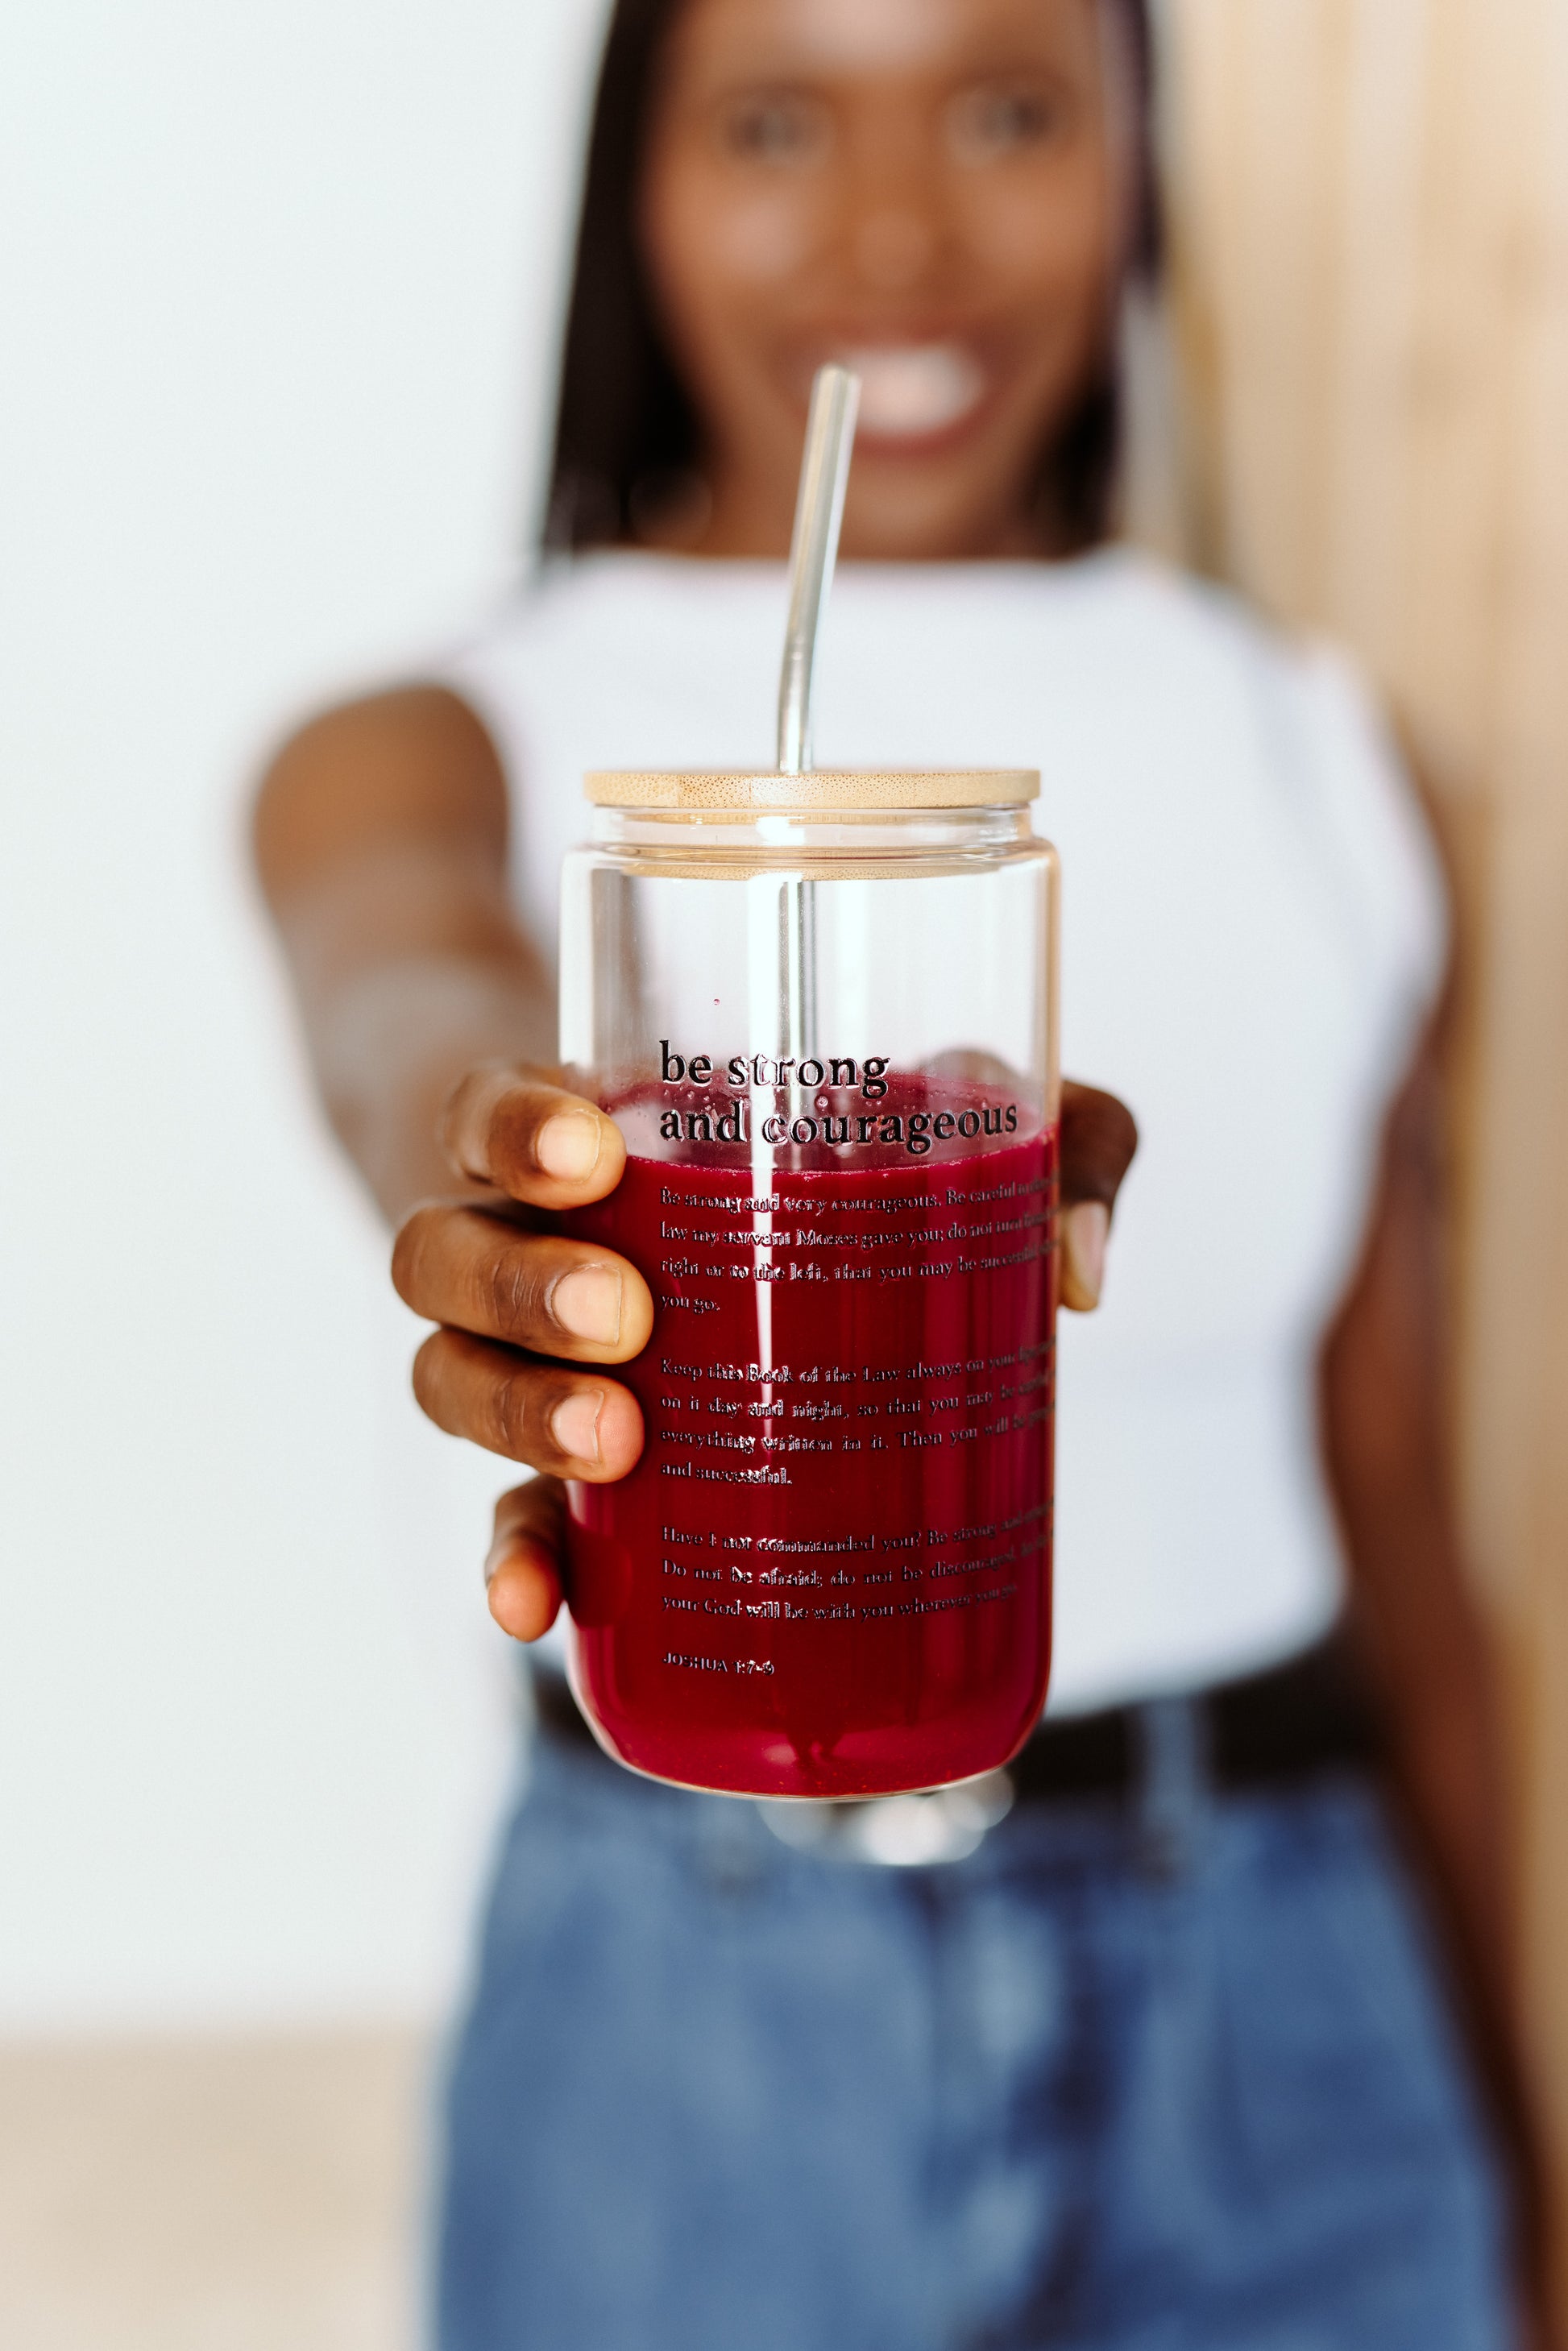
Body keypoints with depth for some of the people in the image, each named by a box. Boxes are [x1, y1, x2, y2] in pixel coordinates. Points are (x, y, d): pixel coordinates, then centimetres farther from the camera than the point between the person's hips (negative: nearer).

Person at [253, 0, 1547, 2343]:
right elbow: (420, 1014, -28)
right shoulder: (438, 750, -4)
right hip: (700, 2036, -2)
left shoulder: (1321, 767, 2)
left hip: (1285, 2031, 3)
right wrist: (564, 1169, -50)